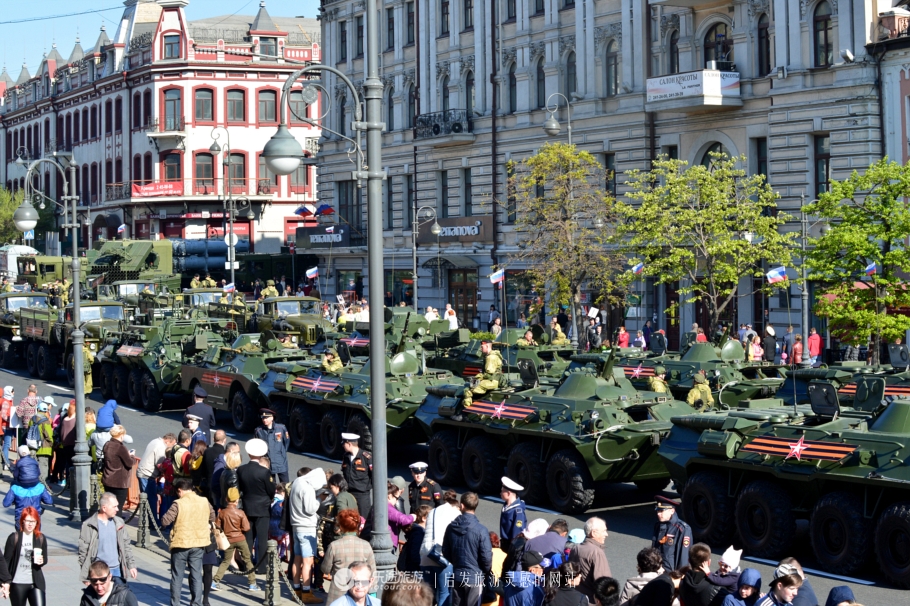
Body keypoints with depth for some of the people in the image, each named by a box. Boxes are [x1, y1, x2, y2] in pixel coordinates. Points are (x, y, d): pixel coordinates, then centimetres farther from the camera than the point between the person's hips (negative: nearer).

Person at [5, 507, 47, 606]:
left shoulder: (41, 538, 4)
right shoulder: (14, 537, -5)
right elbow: (6, 560, -3)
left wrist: (41, 561, -10)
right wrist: (4, 582, -8)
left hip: (36, 583, 2)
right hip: (17, 583, -2)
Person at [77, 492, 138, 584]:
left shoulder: (119, 523, 6)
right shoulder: (89, 526, -8)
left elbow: (126, 546, 14)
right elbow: (83, 551, -5)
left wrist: (131, 565, 8)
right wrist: (85, 577, -5)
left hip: (117, 570, 4)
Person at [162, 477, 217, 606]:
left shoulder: (178, 504, -15)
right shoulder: (205, 502, 0)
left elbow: (165, 521, -15)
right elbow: (212, 518, 14)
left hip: (181, 543, -3)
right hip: (199, 544, 3)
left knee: (177, 576, 8)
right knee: (196, 574, 10)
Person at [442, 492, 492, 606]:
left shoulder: (451, 527, -1)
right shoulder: (481, 530, -18)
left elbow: (445, 552, 8)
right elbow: (486, 556, -15)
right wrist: (486, 571, 5)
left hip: (457, 576, 4)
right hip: (475, 577, -4)